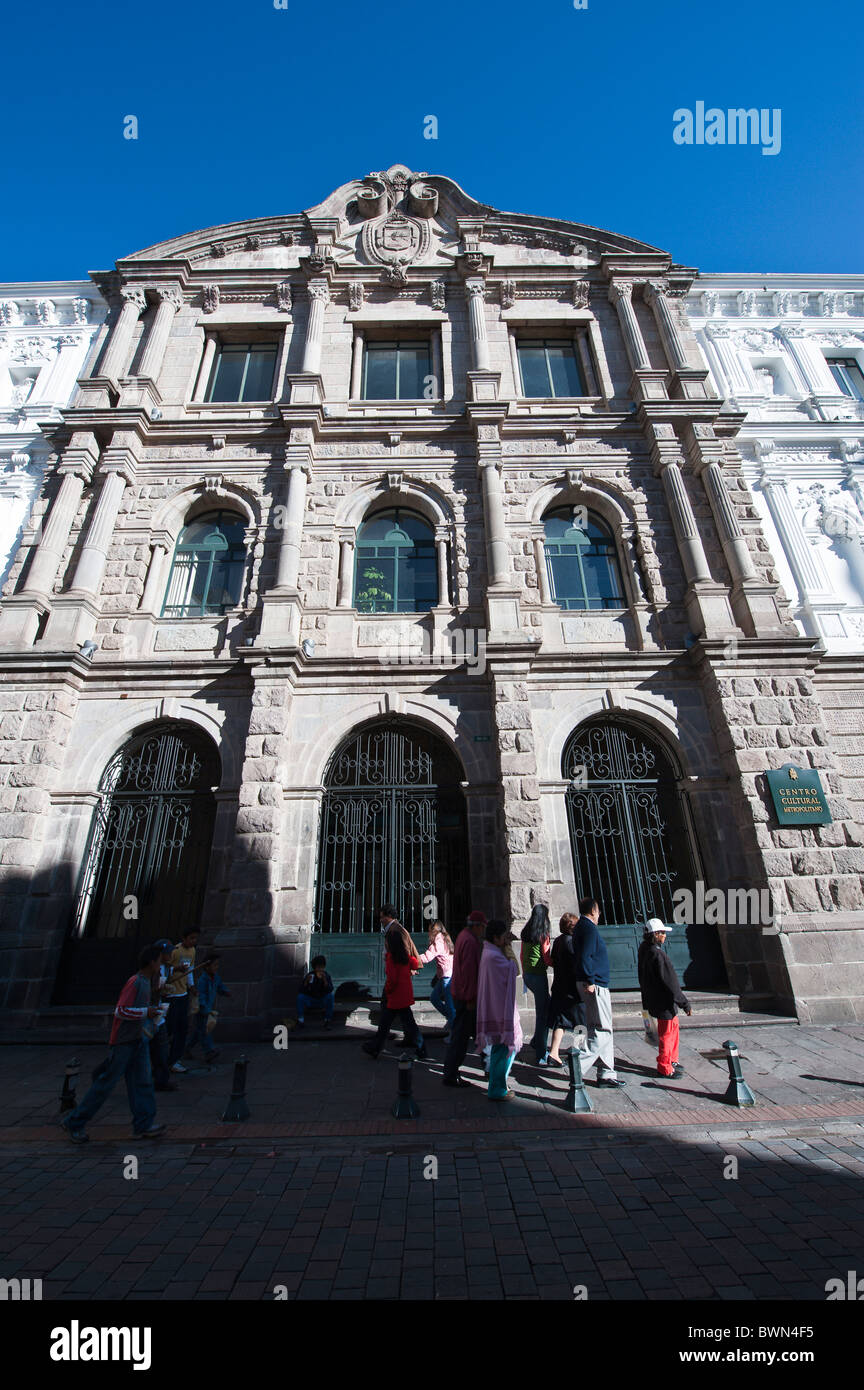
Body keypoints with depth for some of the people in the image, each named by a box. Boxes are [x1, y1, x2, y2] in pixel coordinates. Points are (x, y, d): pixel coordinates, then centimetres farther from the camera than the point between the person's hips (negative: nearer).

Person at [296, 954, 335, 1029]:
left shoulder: (326, 976, -8)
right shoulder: (309, 976, -8)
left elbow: (330, 990, -22)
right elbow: (302, 991, -15)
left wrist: (325, 980, -36)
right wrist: (306, 982, -32)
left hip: (323, 1001, 0)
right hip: (310, 1001, 0)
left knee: (330, 996, -29)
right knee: (300, 996, -25)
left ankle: (328, 1020, -18)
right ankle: (300, 1020, -15)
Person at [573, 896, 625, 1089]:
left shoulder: (580, 927, 15)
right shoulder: (589, 928, -15)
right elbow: (585, 957, -23)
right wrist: (590, 982, -19)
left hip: (591, 984, 10)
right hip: (595, 985, -10)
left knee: (601, 1030, 15)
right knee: (603, 1031, -6)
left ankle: (606, 1074, 22)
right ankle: (578, 1067, -8)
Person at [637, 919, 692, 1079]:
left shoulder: (644, 949, 2)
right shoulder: (657, 954, -28)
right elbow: (670, 983, -23)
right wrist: (685, 1004, -13)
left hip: (652, 998, 9)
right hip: (664, 1002, -9)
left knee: (674, 1030, 24)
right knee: (667, 1034, 6)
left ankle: (672, 1061, 37)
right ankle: (664, 1068, 21)